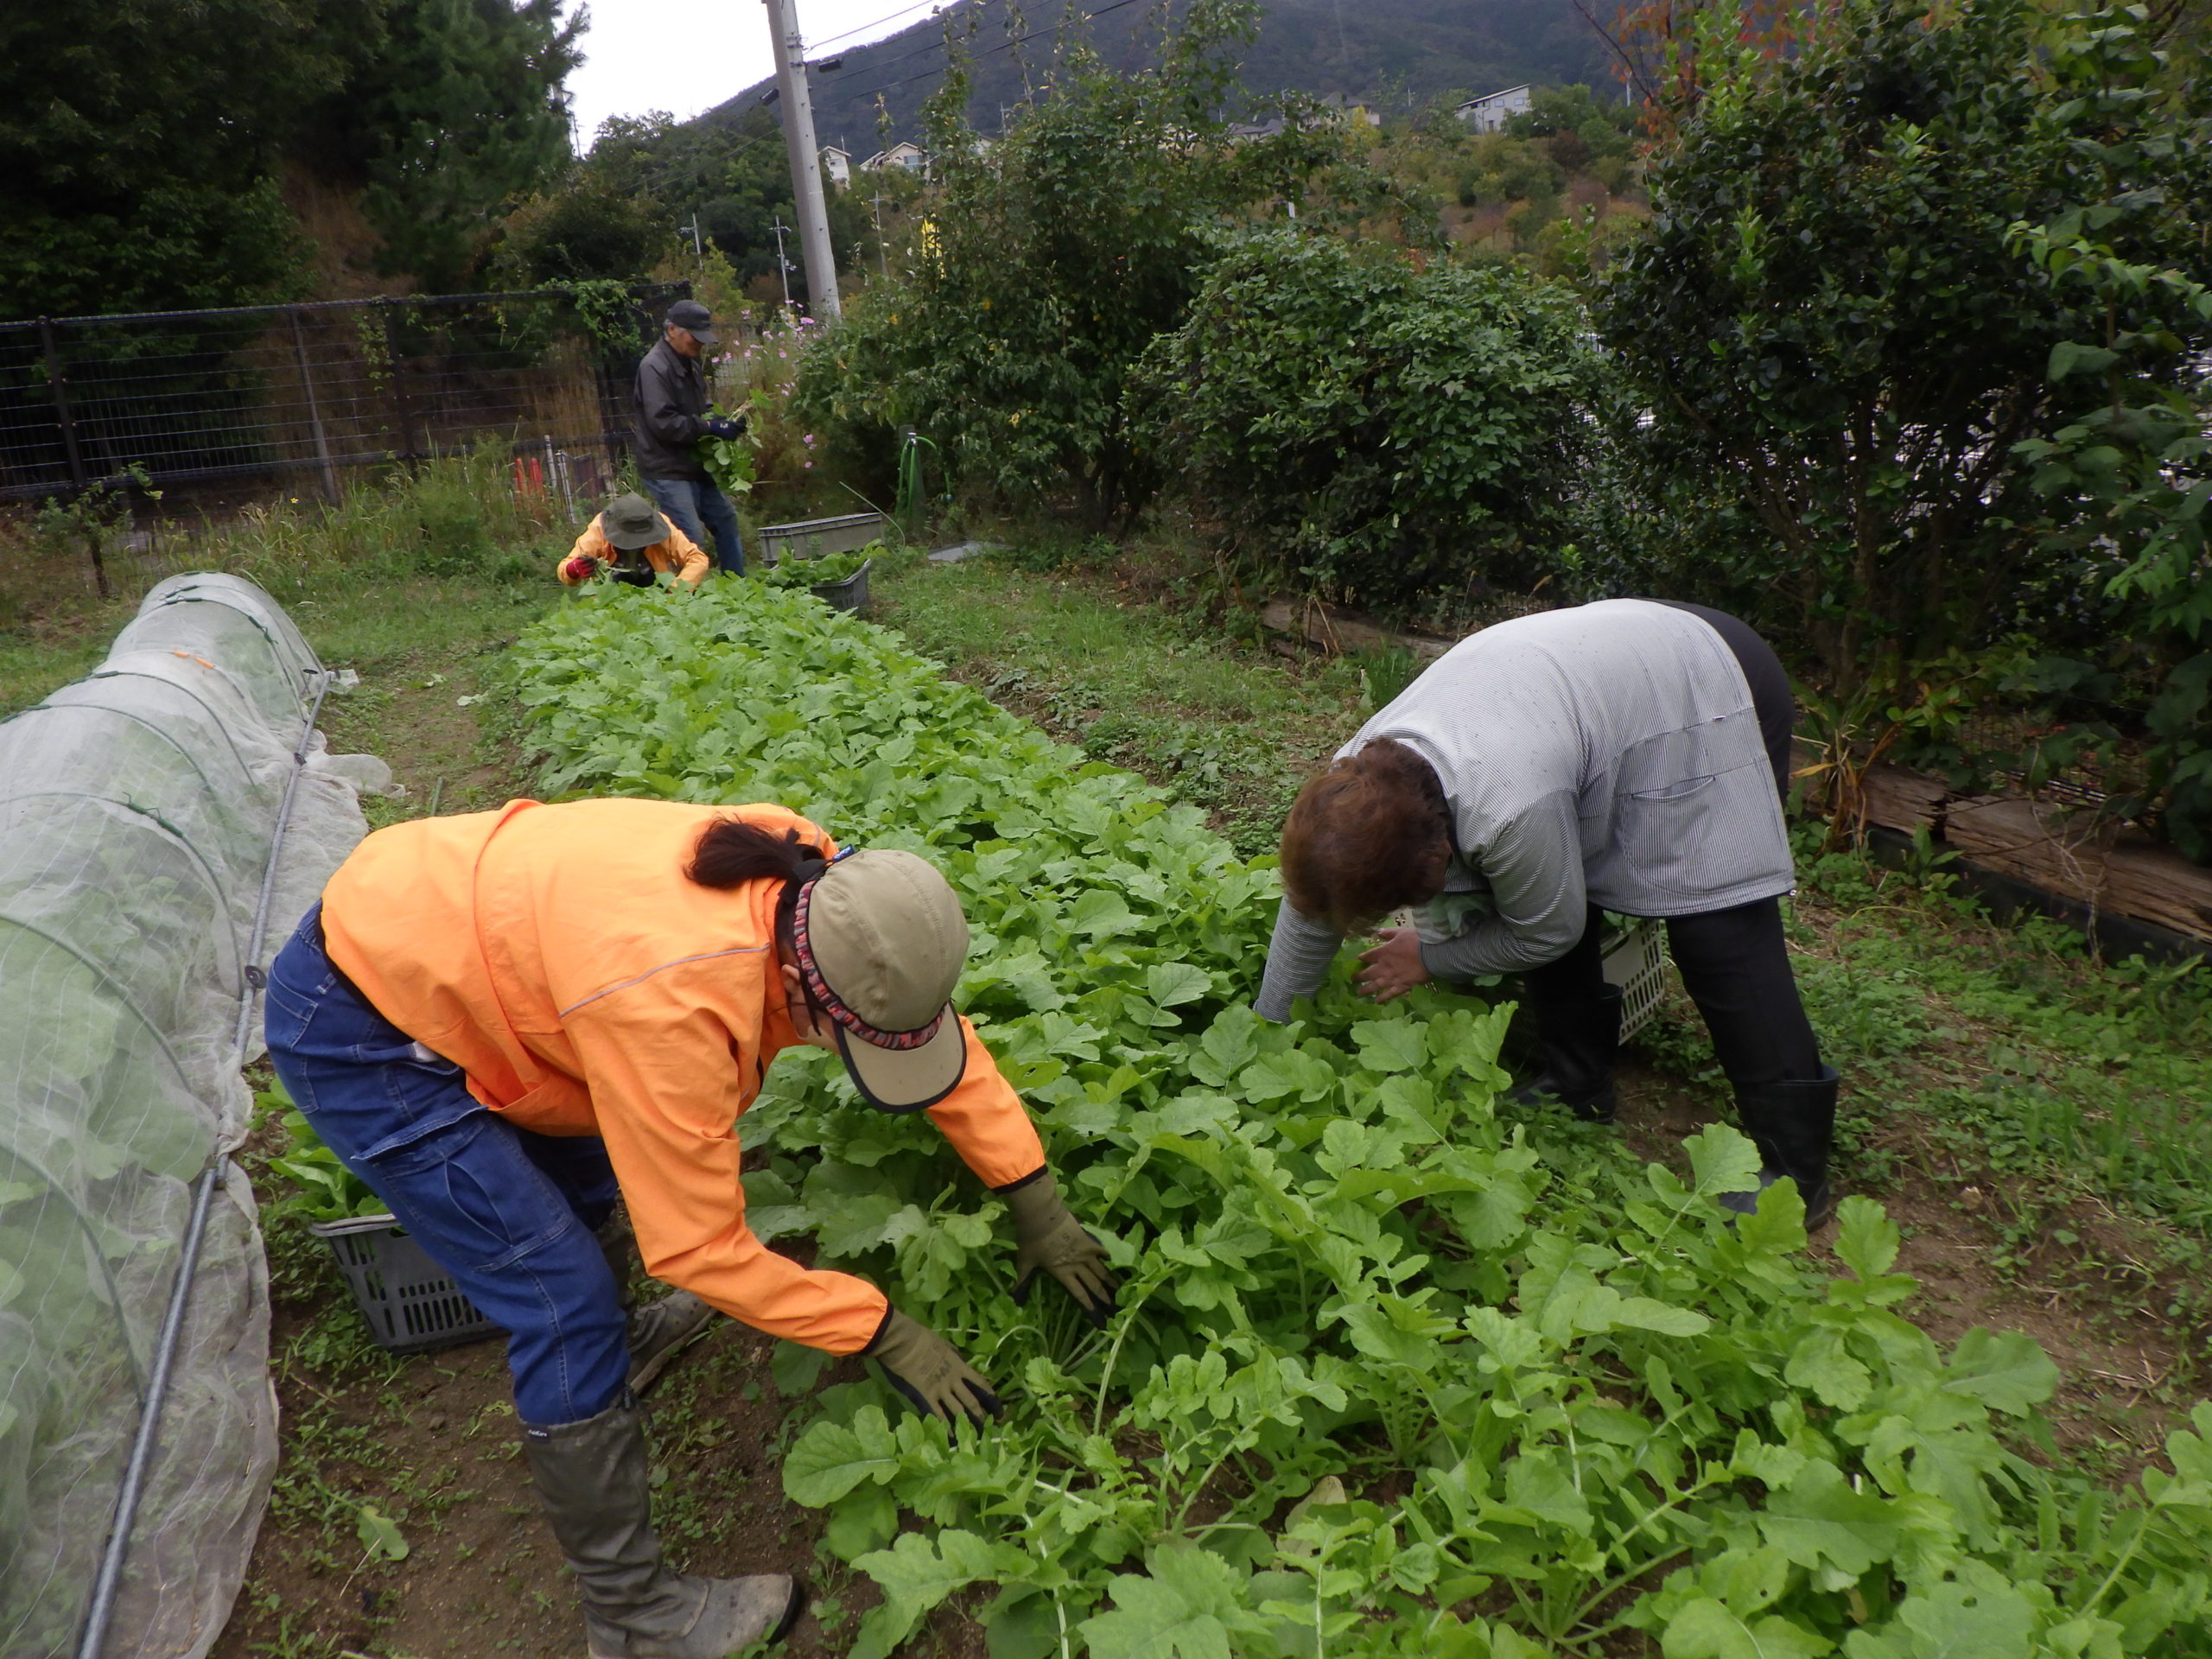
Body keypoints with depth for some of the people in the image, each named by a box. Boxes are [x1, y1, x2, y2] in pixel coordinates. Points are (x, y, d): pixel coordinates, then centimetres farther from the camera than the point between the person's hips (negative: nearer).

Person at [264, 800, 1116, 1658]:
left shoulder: (819, 894, -17)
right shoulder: (675, 1006, -38)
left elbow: (933, 1029, -4)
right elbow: (698, 1247, -27)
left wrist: (1037, 1202, -3)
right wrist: (884, 1331, -19)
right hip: (354, 1029, -8)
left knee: (589, 1174, 25)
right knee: (567, 1302, -6)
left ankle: (606, 1348, 52)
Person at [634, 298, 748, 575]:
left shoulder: (690, 362, 13)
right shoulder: (654, 367, -17)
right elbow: (664, 423, -24)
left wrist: (722, 420, 5)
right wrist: (709, 427, -23)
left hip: (694, 465, 10)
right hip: (667, 471, -10)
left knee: (726, 521, 15)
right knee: (692, 538, -13)